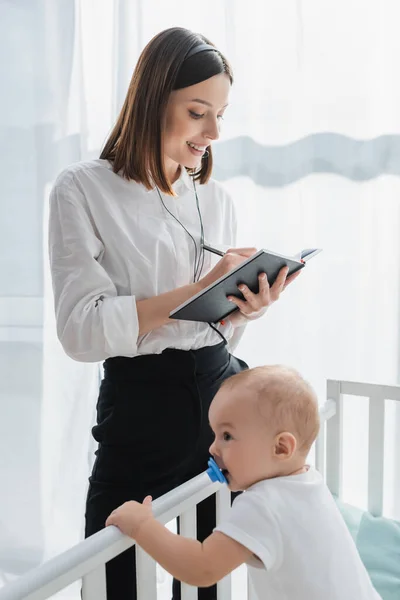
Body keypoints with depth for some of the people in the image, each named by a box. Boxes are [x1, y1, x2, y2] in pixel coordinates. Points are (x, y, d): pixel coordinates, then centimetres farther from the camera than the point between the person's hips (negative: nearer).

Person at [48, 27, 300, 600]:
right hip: (140, 409, -4)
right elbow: (82, 329, -16)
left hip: (221, 392, 5)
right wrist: (198, 289, -21)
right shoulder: (83, 189, -5)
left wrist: (247, 309, -8)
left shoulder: (216, 198, 10)